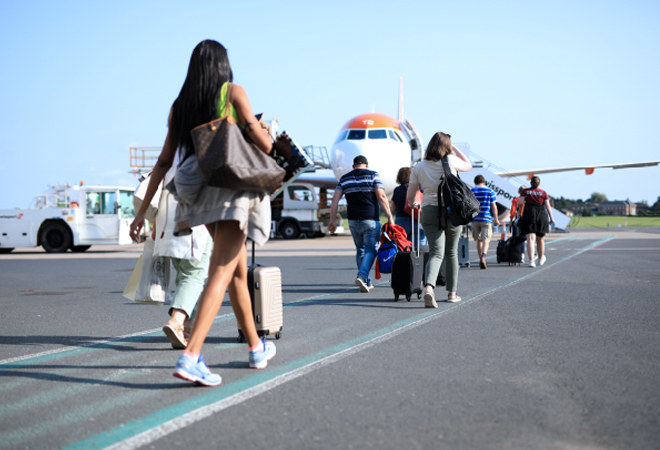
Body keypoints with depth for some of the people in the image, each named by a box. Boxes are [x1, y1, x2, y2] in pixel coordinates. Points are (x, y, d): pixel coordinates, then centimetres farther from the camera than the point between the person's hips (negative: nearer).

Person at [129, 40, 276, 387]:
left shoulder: (179, 106, 12)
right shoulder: (233, 93, -3)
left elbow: (164, 162, 9)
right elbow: (263, 144, -8)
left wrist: (143, 210, 11)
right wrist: (267, 133, 16)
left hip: (201, 194, 7)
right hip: (234, 191, -6)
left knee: (239, 272, 19)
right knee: (220, 274, -12)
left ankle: (256, 348, 30)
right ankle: (190, 357, -25)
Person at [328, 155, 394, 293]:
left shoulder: (344, 178, 10)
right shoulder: (373, 175, 1)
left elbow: (335, 200, 2)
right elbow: (381, 196, -10)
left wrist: (332, 221, 4)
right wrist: (389, 217, -8)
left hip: (353, 221, 4)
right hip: (370, 220, -3)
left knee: (360, 250, 16)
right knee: (371, 250, 2)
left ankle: (367, 282, 16)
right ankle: (362, 276, -20)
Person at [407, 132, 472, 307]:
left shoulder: (418, 167, 2)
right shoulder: (451, 161, -4)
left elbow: (410, 196, 3)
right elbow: (469, 165, 19)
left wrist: (413, 204, 25)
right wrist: (453, 148, 21)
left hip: (429, 212, 1)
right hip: (452, 211, -1)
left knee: (436, 253, -3)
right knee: (451, 253, 14)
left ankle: (429, 287, -28)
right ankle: (452, 293, 20)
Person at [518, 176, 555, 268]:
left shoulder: (525, 191, 6)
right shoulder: (543, 193, 7)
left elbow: (520, 202, -5)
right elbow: (548, 206, 1)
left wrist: (518, 207, 17)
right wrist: (551, 218, 4)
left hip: (529, 215, -1)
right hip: (541, 215, 1)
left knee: (530, 239, -7)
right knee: (540, 239, 16)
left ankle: (531, 261, -20)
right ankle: (541, 259, 33)